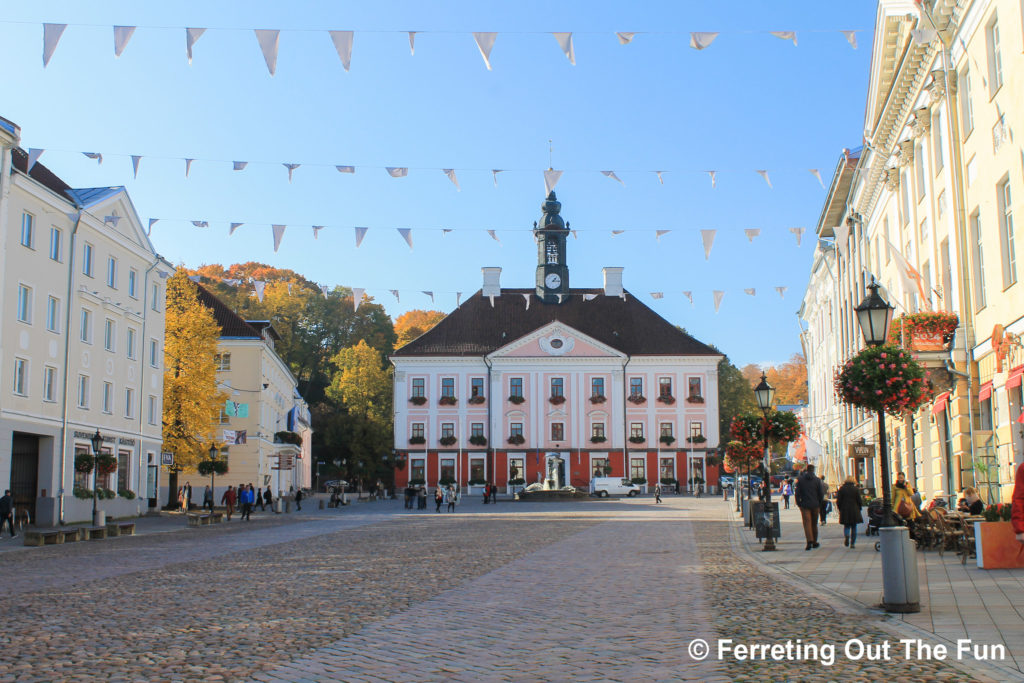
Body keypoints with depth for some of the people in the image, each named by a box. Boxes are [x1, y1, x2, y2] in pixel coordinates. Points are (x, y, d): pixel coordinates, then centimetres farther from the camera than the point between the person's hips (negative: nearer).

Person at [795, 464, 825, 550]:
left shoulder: (800, 479, -1)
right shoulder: (817, 480, -1)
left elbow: (797, 492, -3)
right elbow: (821, 493, -1)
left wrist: (798, 503, 5)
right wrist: (820, 503, 11)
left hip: (804, 505, -1)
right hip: (815, 505, 1)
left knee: (807, 523, -6)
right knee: (814, 523, 14)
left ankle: (809, 541, -22)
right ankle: (814, 542, 22)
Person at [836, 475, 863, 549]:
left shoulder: (842, 488, -2)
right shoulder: (856, 489, -4)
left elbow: (838, 501, 0)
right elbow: (859, 501, -2)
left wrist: (840, 508, 12)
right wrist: (859, 508, 13)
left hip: (844, 510, 1)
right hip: (854, 510, -1)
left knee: (846, 526, 10)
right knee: (854, 527, 8)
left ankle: (846, 536, -20)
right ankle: (852, 543, 5)